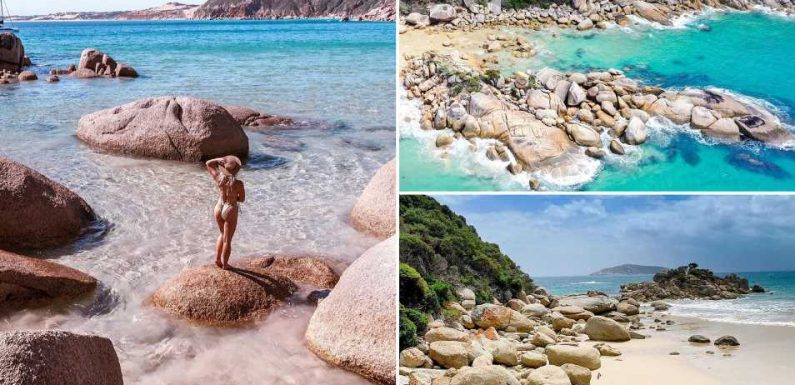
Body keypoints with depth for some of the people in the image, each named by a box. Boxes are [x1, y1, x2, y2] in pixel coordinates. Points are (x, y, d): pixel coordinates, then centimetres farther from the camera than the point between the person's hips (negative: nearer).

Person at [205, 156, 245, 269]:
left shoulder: (218, 177, -11)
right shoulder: (238, 183, -21)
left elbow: (208, 163, 5)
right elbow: (242, 199, -8)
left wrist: (220, 159, -6)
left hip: (219, 208, 5)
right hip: (230, 211, -5)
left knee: (222, 234, 28)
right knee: (227, 240, 10)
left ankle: (217, 259, 29)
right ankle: (225, 264, 22)